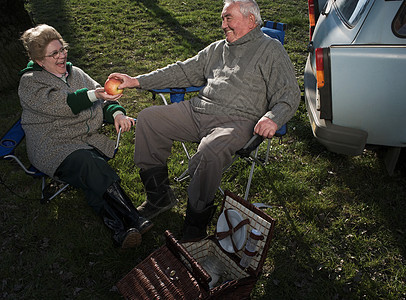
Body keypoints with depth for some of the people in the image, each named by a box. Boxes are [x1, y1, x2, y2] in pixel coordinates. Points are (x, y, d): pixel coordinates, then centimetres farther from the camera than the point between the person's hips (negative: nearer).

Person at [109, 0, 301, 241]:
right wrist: (137, 81, 16)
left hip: (236, 121, -7)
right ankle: (160, 196, 3)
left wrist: (272, 118, -26)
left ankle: (196, 226, -15)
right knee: (148, 118, -4)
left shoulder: (271, 50, 5)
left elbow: (290, 95, -3)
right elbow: (183, 71, 22)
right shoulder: (217, 48, 24)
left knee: (210, 151, -37)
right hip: (197, 110, 7)